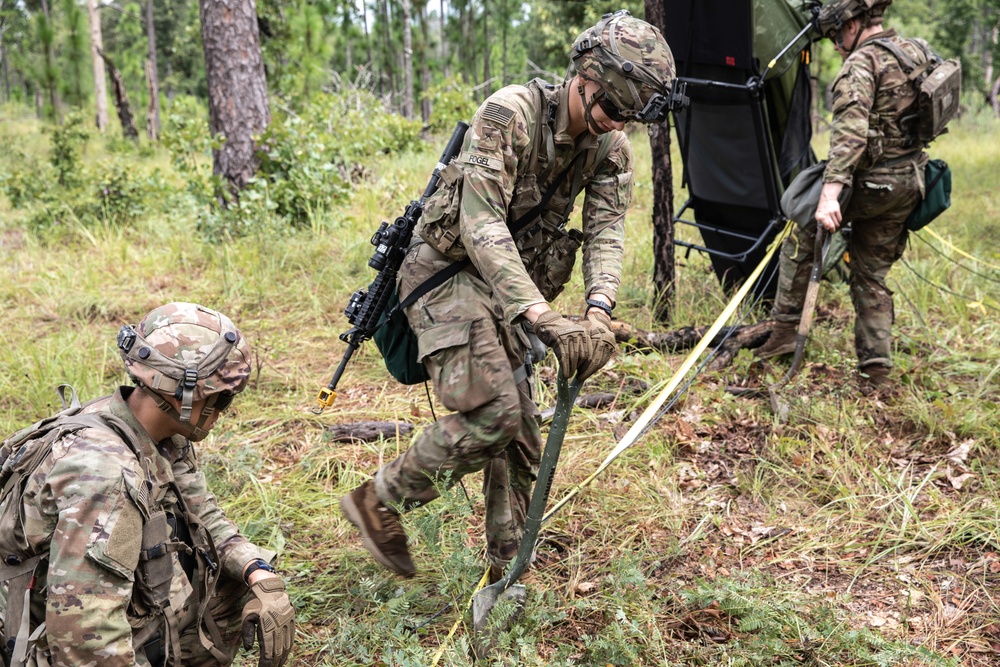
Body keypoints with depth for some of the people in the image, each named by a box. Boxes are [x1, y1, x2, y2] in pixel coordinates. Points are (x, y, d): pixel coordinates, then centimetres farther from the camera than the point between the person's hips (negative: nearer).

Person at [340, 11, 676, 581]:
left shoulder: (612, 147, -2)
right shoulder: (510, 113, -23)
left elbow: (606, 231, -10)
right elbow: (481, 223, -30)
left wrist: (598, 314, -30)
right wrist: (542, 316, -39)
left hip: (511, 284, 7)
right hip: (447, 268, -7)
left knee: (520, 435, 7)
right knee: (493, 411, -22)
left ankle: (507, 576, 20)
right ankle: (378, 501, -1)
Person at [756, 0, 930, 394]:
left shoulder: (860, 63, -14)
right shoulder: (916, 53, 13)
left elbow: (850, 132, -28)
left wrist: (830, 194, -36)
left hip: (870, 181, -8)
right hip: (909, 183, 8)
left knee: (800, 237, 13)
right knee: (872, 276, 13)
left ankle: (785, 328, 14)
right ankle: (877, 371, 11)